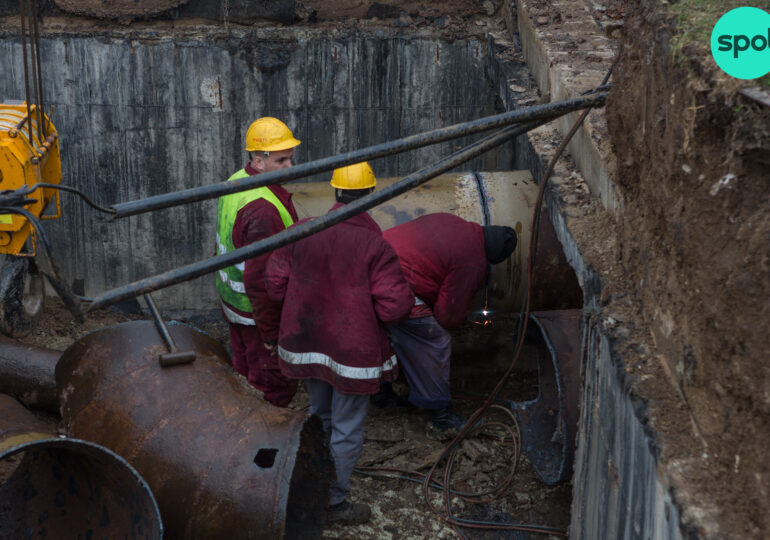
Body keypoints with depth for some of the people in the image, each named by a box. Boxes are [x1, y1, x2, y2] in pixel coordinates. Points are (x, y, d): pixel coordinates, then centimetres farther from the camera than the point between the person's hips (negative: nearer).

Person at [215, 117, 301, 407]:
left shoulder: (236, 182, 0)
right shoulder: (263, 208, -31)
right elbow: (260, 277, -30)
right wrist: (272, 334, -22)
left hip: (232, 296, 10)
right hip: (258, 309, -10)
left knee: (246, 370, 25)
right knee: (274, 384, 5)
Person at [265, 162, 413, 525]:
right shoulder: (375, 247, -20)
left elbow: (276, 286, 0)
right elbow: (392, 307, -21)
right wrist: (409, 298, 2)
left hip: (307, 344, 5)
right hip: (352, 352, -5)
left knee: (320, 415, 27)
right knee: (347, 430, 11)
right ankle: (334, 502, 23)